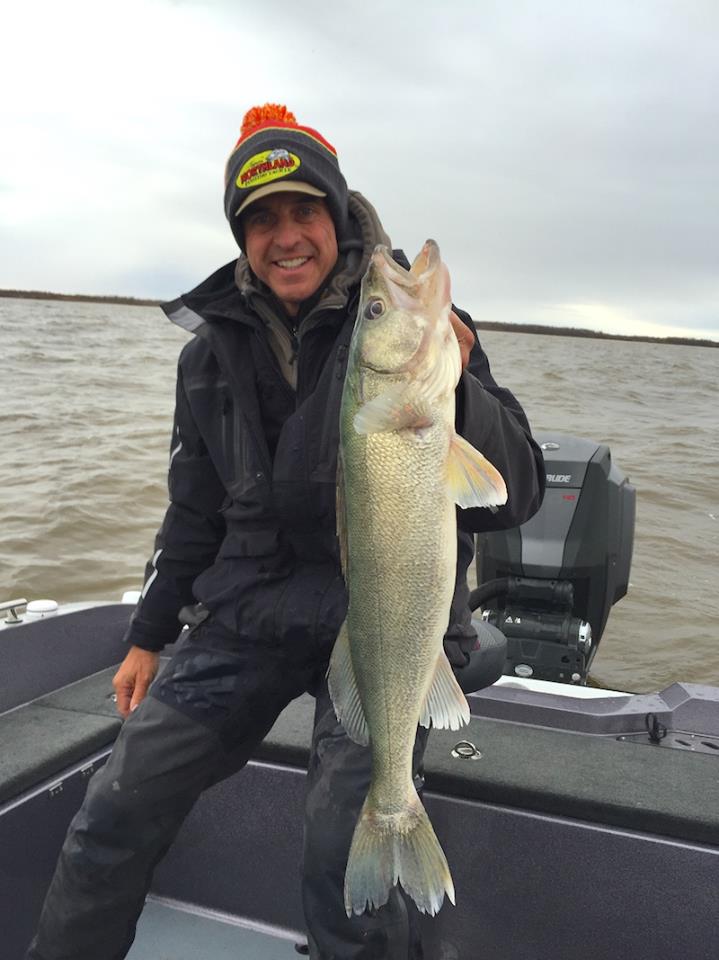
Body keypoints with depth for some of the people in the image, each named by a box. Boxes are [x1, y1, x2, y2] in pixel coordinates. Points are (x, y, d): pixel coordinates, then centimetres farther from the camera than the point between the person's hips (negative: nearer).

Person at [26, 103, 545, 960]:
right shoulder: (213, 350, 7)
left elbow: (514, 499, -13)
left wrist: (455, 390, -31)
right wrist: (149, 634, 18)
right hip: (249, 615, 4)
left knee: (347, 881, -16)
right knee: (113, 818, 1)